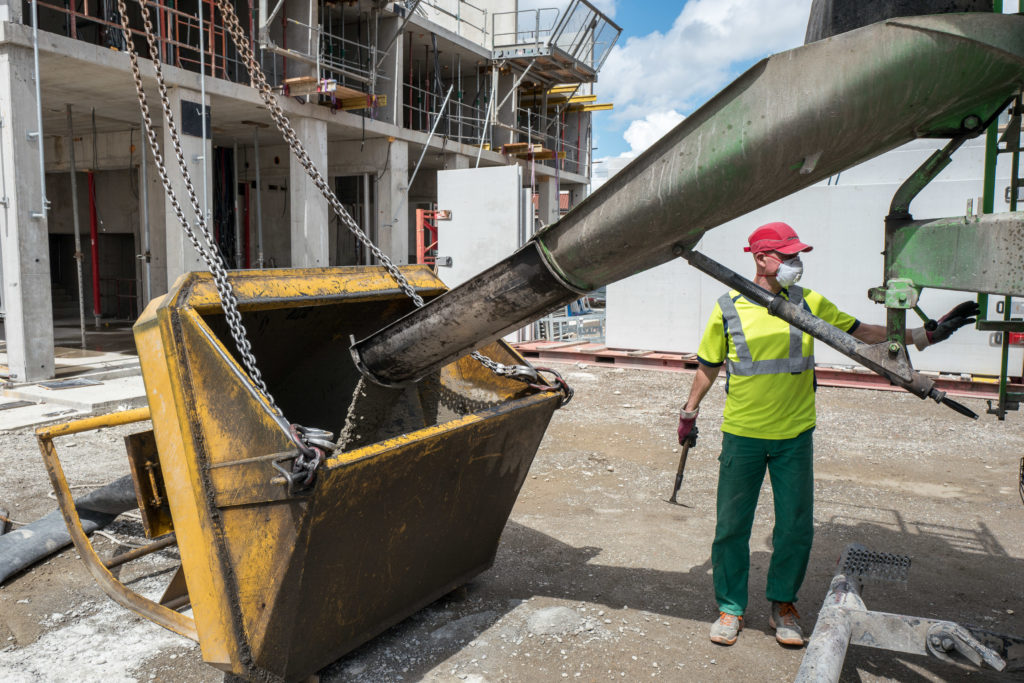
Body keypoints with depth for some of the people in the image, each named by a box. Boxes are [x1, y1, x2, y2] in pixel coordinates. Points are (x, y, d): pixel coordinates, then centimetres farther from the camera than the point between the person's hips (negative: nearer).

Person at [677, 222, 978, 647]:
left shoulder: (808, 304, 3)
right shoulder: (729, 309, -3)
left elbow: (862, 333, 7)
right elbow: (708, 367, 7)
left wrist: (926, 335, 0)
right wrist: (689, 412, 10)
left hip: (795, 436, 2)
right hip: (742, 436, -2)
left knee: (796, 527, 6)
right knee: (732, 526, 5)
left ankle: (783, 604, 28)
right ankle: (730, 607, 23)